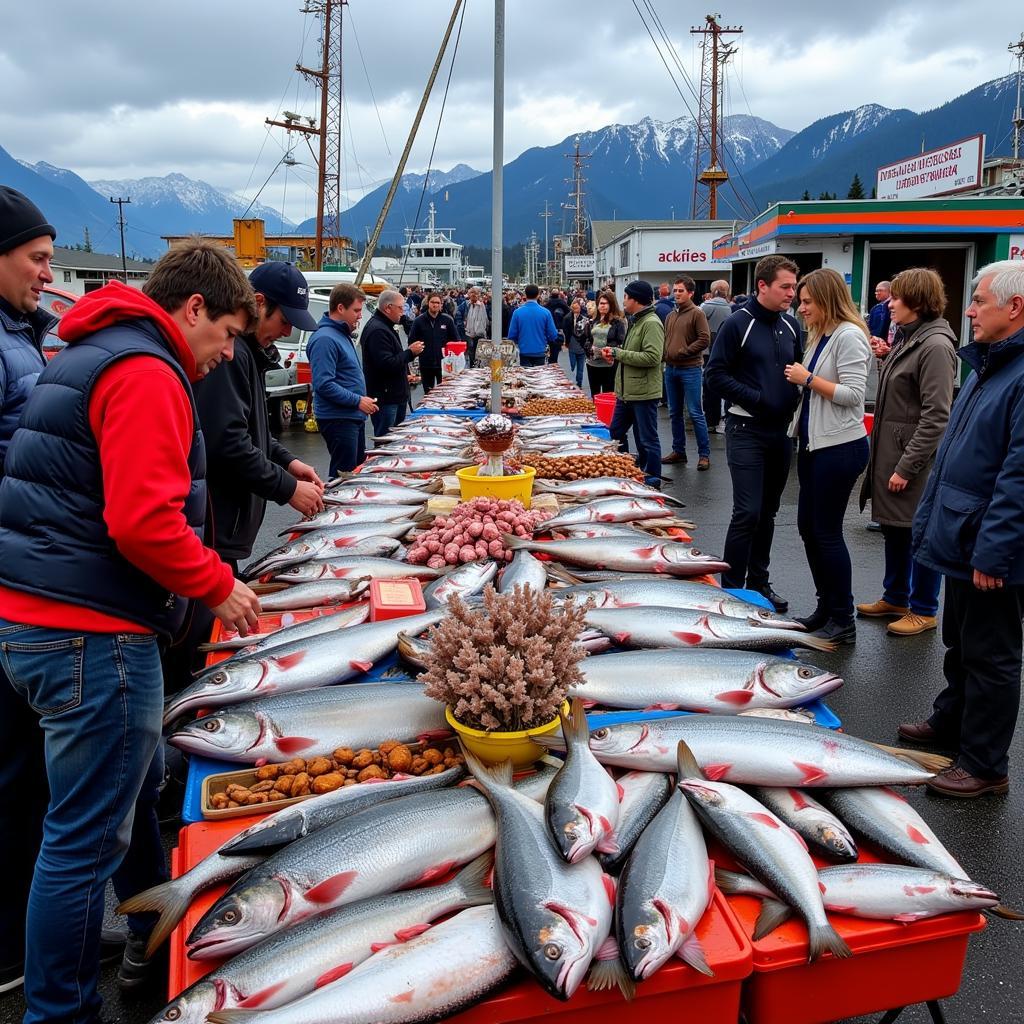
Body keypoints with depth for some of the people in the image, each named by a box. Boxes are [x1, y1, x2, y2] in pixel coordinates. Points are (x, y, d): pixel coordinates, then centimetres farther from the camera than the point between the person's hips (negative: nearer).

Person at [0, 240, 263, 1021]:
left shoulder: (92, 357, 18)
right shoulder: (147, 374, -14)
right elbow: (143, 521, -24)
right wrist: (219, 585, -10)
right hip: (91, 634, -11)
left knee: (136, 786, 24)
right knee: (86, 839, 1)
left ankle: (157, 940, 42)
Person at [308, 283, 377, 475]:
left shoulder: (342, 334, 14)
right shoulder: (325, 339, -18)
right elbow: (324, 384, -25)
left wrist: (363, 401, 15)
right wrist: (358, 401, -21)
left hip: (354, 417, 10)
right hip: (338, 419, -10)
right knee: (344, 474, -4)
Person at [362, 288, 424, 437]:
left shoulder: (384, 327, 17)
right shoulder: (377, 331, -19)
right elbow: (387, 364, -27)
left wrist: (405, 375, 18)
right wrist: (410, 352, -17)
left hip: (394, 395, 11)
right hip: (385, 397, -11)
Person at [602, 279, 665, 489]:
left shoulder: (651, 323, -15)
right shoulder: (635, 321, 16)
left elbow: (653, 357, -25)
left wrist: (619, 353, -18)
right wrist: (615, 353, 6)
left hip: (644, 393, -10)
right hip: (627, 391, 10)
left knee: (647, 440, 0)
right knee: (615, 433, 16)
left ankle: (653, 481, 10)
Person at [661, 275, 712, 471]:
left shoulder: (697, 313, -6)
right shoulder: (671, 315, 14)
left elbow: (704, 340, -13)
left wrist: (683, 352, -15)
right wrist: (666, 354, 2)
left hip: (690, 369, -7)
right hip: (671, 368, 7)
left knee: (695, 413, -5)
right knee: (675, 413, 12)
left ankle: (704, 454, 2)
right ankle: (678, 451, 22)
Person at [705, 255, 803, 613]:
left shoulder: (790, 324, 9)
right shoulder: (738, 323, -9)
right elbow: (716, 374, -11)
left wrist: (795, 396, 0)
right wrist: (755, 398, -17)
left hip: (782, 430, 6)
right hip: (747, 430, -6)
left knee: (768, 511, 12)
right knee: (748, 512, -9)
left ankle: (758, 582, 24)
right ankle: (731, 588, 2)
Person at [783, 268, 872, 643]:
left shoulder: (849, 336, -14)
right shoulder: (819, 336, 14)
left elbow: (852, 394, -21)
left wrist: (808, 378, -16)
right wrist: (800, 380, 4)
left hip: (840, 447, -10)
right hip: (814, 443, 10)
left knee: (827, 531, -4)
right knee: (808, 527, 13)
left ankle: (843, 622, 8)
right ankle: (825, 609, 25)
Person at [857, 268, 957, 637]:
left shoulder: (935, 345, -18)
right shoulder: (907, 337, 11)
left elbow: (936, 416, -21)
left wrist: (907, 467, -21)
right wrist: (887, 357, 5)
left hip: (914, 457, -9)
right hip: (890, 450, 9)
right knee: (893, 528, 19)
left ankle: (924, 610, 18)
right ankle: (895, 598, 33)